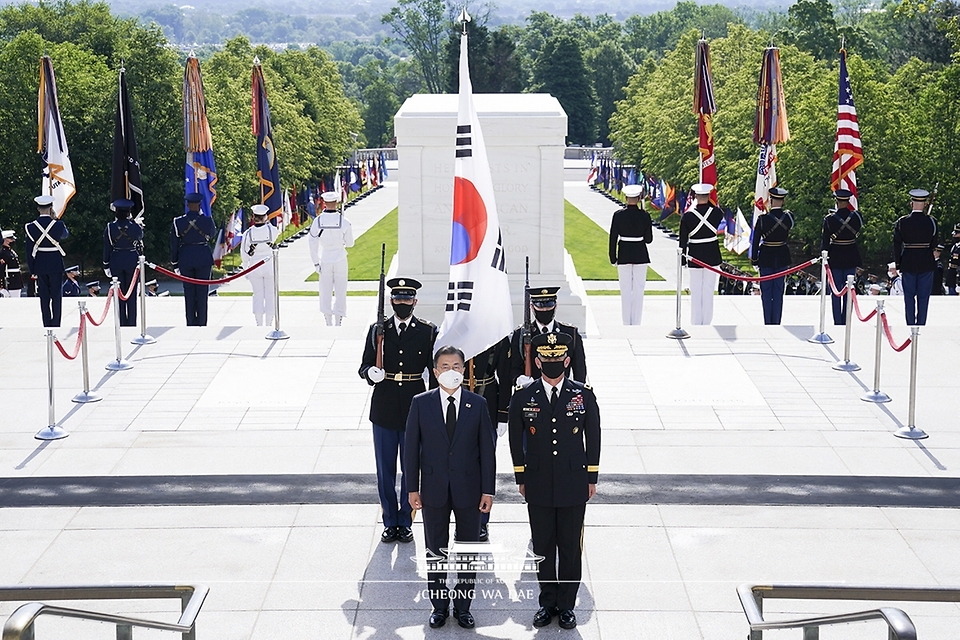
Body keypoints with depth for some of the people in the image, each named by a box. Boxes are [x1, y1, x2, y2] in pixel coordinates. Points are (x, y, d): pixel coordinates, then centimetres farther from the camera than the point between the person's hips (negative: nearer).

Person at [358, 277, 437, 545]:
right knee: (385, 470, 7)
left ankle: (405, 522, 19)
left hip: (414, 410, -1)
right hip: (384, 409, 1)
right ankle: (390, 522, 19)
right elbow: (364, 366, 6)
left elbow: (434, 372, 3)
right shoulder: (377, 330, 4)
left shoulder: (428, 332, 1)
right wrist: (371, 373, -19)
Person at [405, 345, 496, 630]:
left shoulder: (478, 404, -2)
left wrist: (488, 490, -4)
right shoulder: (420, 403, -3)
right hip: (434, 489, 0)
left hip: (469, 489, 0)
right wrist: (412, 488, -3)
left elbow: (487, 449, -1)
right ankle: (439, 606, 23)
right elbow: (411, 447, 0)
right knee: (436, 551, 9)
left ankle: (463, 606, 23)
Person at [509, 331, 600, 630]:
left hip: (574, 486, -1)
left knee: (570, 547, 6)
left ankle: (567, 604, 18)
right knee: (543, 546, 9)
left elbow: (593, 438, 4)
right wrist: (521, 478, 6)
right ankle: (548, 602, 22)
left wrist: (591, 478, 3)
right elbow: (516, 440, 7)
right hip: (538, 486, 1)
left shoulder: (584, 395, -2)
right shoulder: (523, 398, -1)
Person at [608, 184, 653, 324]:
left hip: (624, 255, 0)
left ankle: (626, 323, 8)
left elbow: (613, 238, -4)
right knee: (638, 290, 7)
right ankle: (636, 322, 7)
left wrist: (613, 258, 4)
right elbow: (649, 239, -4)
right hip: (641, 255, 0)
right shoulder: (644, 215, -7)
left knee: (625, 291, 6)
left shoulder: (618, 215, -7)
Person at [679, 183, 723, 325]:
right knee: (709, 289, 8)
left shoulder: (688, 215, -10)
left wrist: (683, 259, 4)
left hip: (694, 255, -1)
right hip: (712, 255, 1)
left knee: (695, 291, 7)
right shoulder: (716, 212, -8)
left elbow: (683, 239, -5)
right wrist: (711, 202, 15)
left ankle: (695, 322, 10)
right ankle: (707, 322, 11)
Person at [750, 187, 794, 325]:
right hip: (782, 256, 2)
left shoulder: (763, 218, -14)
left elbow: (756, 241, -10)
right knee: (778, 292, 9)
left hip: (766, 257, -2)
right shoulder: (788, 217, -8)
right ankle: (776, 323, 11)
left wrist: (755, 260, 1)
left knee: (766, 292, 6)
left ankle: (768, 324, 7)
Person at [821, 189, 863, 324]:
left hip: (834, 257, -2)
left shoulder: (829, 219, -12)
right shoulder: (856, 216, -6)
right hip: (851, 257, 2)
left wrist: (824, 257, 2)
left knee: (835, 292, 4)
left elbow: (824, 241, -8)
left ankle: (837, 323, 3)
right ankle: (846, 322, 11)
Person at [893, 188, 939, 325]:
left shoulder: (902, 222, -5)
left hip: (908, 263, 0)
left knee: (909, 297, 7)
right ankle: (921, 324, 6)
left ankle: (910, 325, 6)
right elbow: (934, 245, 1)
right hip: (927, 263, 0)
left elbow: (897, 245, -2)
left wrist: (897, 263, 6)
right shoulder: (931, 221, -5)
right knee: (923, 298, 6)